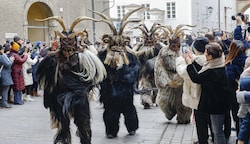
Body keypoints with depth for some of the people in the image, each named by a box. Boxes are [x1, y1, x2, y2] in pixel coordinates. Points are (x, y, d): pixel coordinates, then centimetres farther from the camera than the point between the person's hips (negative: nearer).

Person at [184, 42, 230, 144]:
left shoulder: (213, 71, -29)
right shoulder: (218, 65, 2)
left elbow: (196, 78, -21)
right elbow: (202, 72, 12)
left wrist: (189, 63, -12)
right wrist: (192, 61, 9)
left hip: (216, 104, -10)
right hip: (218, 102, 10)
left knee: (218, 131, 1)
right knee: (217, 130, 22)